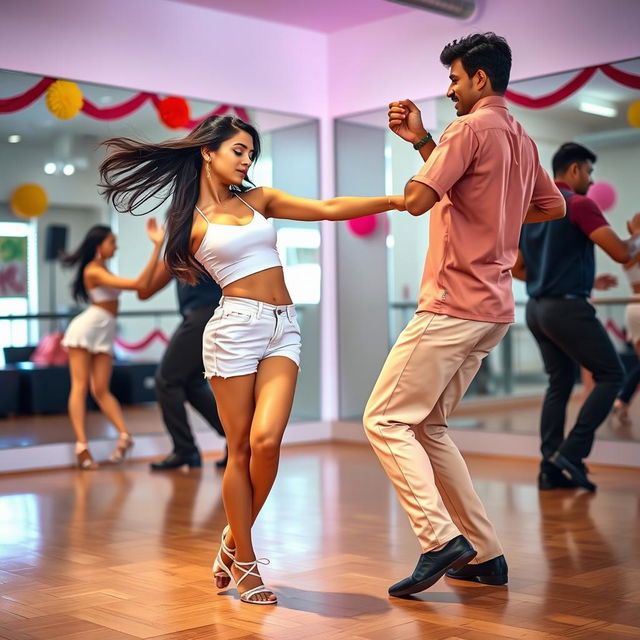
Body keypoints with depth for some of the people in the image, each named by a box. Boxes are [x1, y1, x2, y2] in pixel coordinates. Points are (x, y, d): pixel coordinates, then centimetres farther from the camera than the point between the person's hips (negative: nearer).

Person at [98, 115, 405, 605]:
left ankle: (236, 538, 12)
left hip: (284, 329, 3)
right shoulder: (191, 221, 6)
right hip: (235, 327, -3)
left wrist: (396, 200, 2)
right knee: (240, 449, -1)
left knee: (266, 440, -13)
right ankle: (244, 563, 14)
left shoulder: (259, 199, 16)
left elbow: (330, 209, 9)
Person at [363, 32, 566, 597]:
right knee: (428, 425, 14)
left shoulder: (471, 128, -9)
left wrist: (421, 141, 5)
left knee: (385, 419, -6)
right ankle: (484, 554, 14)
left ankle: (442, 539, -14)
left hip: (455, 305, -9)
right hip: (494, 309, 9)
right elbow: (555, 206, 30)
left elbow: (417, 200, -16)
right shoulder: (522, 139, 18)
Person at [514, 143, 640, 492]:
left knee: (560, 383, 14)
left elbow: (516, 268, 19)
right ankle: (571, 452, -7)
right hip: (568, 308, -8)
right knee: (610, 375, 1)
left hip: (537, 308, 8)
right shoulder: (579, 204, -11)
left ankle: (551, 469, 10)